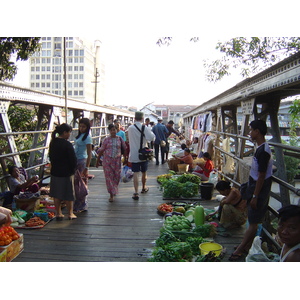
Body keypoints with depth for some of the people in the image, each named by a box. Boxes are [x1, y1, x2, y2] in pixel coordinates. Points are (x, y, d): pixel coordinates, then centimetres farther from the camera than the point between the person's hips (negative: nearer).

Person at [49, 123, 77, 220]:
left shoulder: (52, 142, 3)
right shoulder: (67, 144, -18)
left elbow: (51, 157, 13)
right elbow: (73, 160, -15)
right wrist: (73, 170, 0)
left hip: (55, 172, 6)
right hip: (66, 173, -6)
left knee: (56, 194, 13)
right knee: (68, 194, 7)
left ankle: (58, 213, 20)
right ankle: (70, 213, 17)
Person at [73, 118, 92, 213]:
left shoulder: (87, 137, -14)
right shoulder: (79, 135, 11)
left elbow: (89, 154, -17)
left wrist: (86, 168, -20)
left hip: (82, 161, -8)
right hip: (76, 160, 8)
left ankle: (82, 206, 10)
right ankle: (77, 205, 23)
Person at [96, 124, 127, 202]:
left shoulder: (120, 139, 4)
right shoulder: (106, 139, 1)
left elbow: (125, 148, 10)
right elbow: (101, 150, 5)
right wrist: (98, 160, 6)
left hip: (117, 160, 2)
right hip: (107, 160, -1)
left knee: (117, 176, 7)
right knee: (109, 177, -3)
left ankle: (115, 191, 33)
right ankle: (111, 195, 2)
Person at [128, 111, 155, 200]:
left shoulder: (130, 128, -4)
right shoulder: (145, 128, -11)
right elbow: (152, 138, -19)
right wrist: (151, 132, -2)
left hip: (134, 155, 0)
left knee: (135, 173, -2)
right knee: (144, 172, 18)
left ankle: (136, 193, -9)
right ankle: (143, 188, 37)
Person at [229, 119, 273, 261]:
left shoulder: (263, 151, -23)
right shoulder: (261, 148, 8)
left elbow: (262, 176, -23)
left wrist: (255, 196, -19)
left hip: (259, 191, -10)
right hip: (255, 188, 10)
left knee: (253, 222, 2)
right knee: (253, 221, 17)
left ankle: (240, 249, 10)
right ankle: (248, 244, 29)